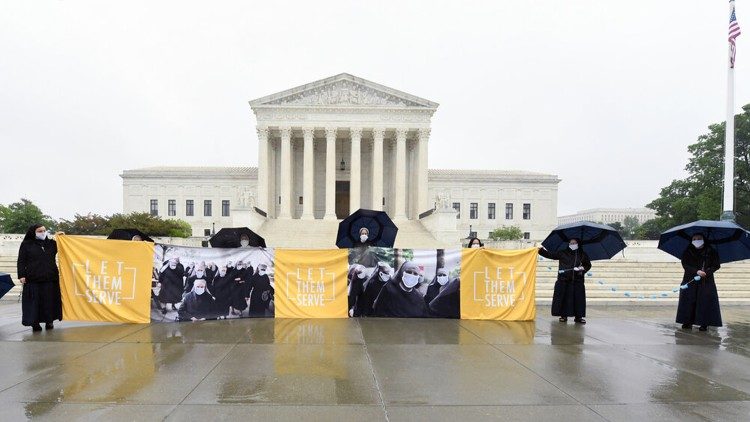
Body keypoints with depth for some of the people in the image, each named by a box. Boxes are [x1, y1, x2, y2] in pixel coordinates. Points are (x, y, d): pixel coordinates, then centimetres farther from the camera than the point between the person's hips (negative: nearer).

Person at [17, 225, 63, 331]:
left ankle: (49, 321, 13)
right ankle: (35, 322, 6)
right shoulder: (26, 244, 3)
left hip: (50, 278, 2)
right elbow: (21, 261, 2)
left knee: (50, 300, 4)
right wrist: (21, 275, -7)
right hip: (33, 279, -2)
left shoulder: (51, 243, 10)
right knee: (34, 301, -1)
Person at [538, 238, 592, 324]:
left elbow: (588, 265, 16)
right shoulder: (562, 253, 6)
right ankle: (563, 315, 11)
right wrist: (541, 250, -8)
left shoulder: (582, 254, 9)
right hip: (564, 280, -1)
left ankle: (578, 316, 11)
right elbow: (550, 254, 4)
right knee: (563, 298, 0)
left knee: (579, 299, 0)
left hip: (577, 281, 1)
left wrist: (583, 268, -4)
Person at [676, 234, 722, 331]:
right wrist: (697, 271, -16)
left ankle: (704, 323, 1)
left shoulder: (711, 251, 4)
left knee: (705, 301, -5)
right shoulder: (688, 252, 7)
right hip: (690, 281, 1)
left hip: (706, 281, -1)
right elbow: (685, 264, -1)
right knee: (688, 300, -3)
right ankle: (688, 322, 3)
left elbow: (716, 265, 2)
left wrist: (706, 272, -14)